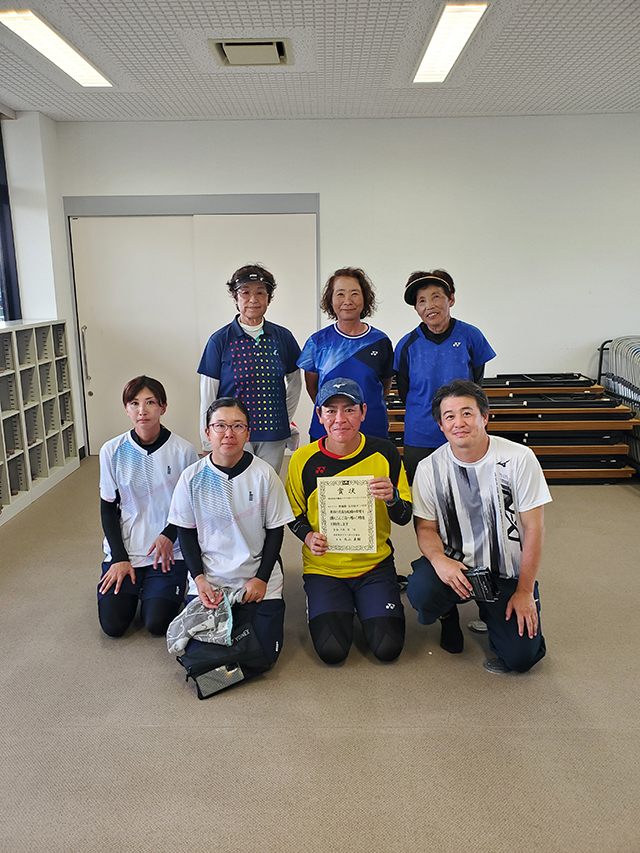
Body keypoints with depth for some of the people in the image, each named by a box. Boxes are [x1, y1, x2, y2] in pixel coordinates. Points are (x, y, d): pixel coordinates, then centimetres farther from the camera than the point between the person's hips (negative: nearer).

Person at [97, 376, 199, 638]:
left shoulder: (183, 450, -10)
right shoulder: (112, 451, -5)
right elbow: (107, 508, 3)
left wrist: (169, 534, -14)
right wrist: (120, 557, -6)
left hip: (169, 550, -1)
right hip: (124, 547, 2)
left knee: (157, 623, -12)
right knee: (112, 624, -8)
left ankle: (157, 588, 21)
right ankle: (133, 586, 23)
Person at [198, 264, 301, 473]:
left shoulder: (283, 337, 4)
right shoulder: (220, 340, -3)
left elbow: (294, 383, 16)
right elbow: (207, 396, -1)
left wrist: (284, 420, 11)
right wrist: (209, 444, -1)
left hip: (273, 434, 3)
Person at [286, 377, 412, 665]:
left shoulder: (384, 453, -5)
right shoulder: (303, 460, -7)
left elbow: (405, 517, -1)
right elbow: (294, 514, 7)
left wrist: (392, 498, -23)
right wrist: (308, 536, -14)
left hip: (375, 565, 1)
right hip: (323, 568, 0)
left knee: (388, 648, -11)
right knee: (332, 650, -15)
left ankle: (365, 605, 21)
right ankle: (334, 608, 19)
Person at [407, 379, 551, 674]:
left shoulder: (519, 458, -11)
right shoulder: (429, 468, -7)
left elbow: (534, 528, -8)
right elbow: (426, 528, 0)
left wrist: (525, 591, -9)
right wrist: (438, 559, -23)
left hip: (509, 572, 0)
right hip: (455, 564, 1)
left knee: (522, 656, -13)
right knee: (421, 592, -31)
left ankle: (491, 613, 23)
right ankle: (449, 613, 9)